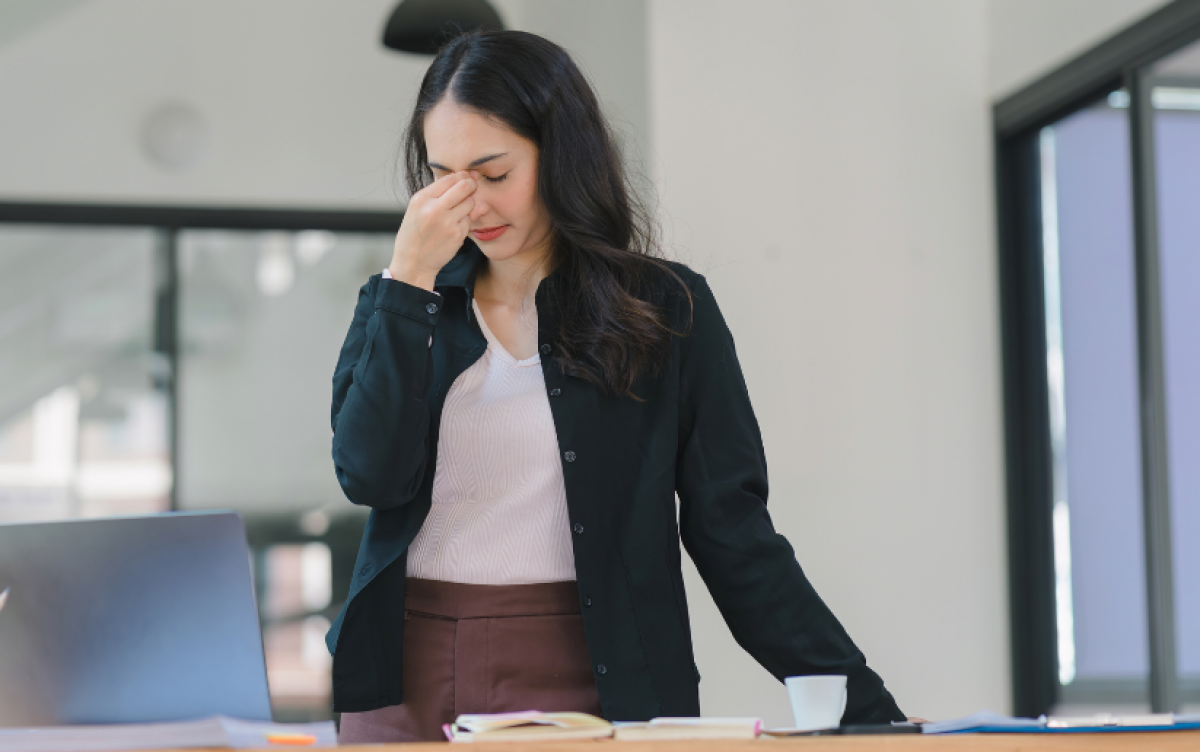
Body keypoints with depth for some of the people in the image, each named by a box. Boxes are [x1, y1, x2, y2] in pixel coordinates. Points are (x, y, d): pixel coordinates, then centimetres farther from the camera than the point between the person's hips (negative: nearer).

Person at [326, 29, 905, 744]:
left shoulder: (666, 309, 2)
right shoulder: (405, 305, 10)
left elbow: (734, 533, 1)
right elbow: (370, 473, -6)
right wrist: (410, 276, -8)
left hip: (584, 686, -2)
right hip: (405, 688, 2)